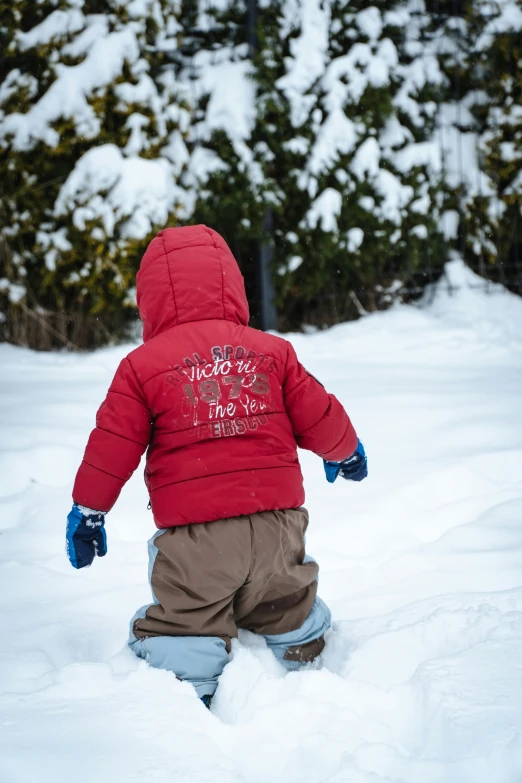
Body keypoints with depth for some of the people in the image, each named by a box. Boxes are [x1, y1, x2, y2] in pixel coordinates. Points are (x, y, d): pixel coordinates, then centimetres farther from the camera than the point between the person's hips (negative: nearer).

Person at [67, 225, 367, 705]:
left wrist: (87, 509, 15)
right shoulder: (273, 351, 9)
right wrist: (345, 451, 34)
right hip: (276, 520, 3)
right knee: (286, 608, 25)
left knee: (184, 620, 4)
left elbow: (112, 447, 1)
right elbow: (318, 417, 12)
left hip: (193, 532, -3)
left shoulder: (142, 365, 1)